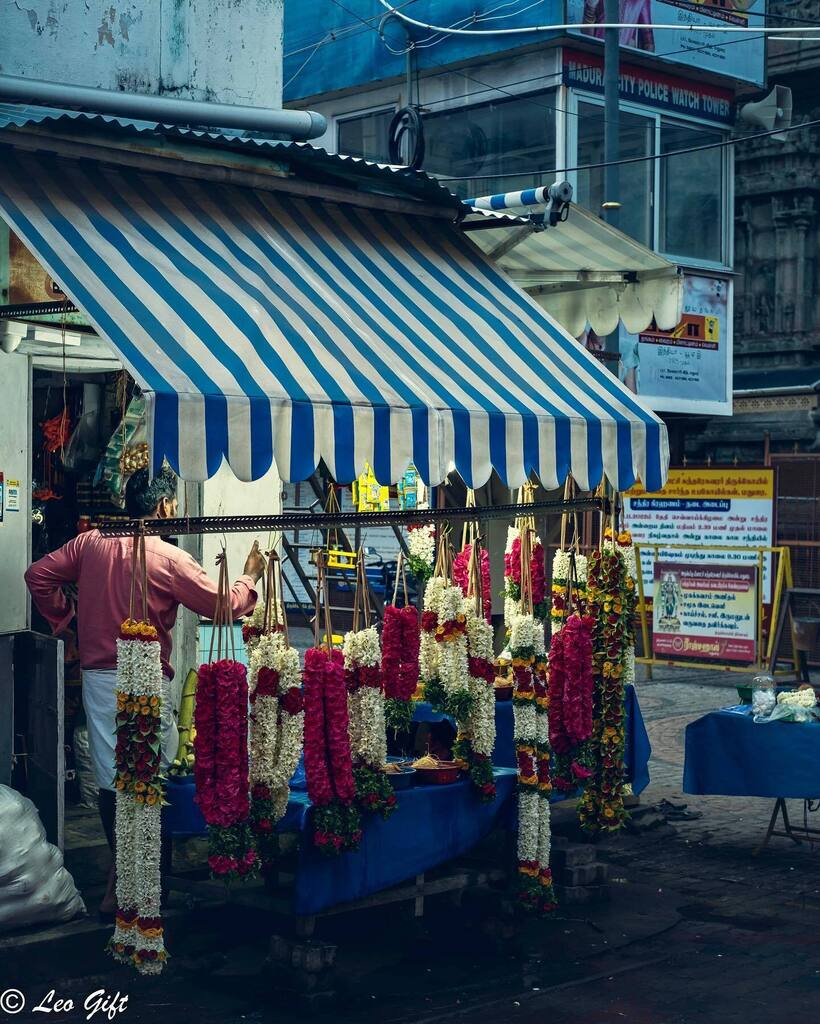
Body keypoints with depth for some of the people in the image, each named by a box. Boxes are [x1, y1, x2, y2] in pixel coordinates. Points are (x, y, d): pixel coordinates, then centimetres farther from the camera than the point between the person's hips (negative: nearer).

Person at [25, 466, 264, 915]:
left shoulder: (89, 543, 3)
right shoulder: (169, 559, -12)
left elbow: (39, 575, 9)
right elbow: (224, 605, -7)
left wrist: (64, 622, 17)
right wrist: (249, 577, 11)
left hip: (96, 675, 6)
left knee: (109, 776, 12)